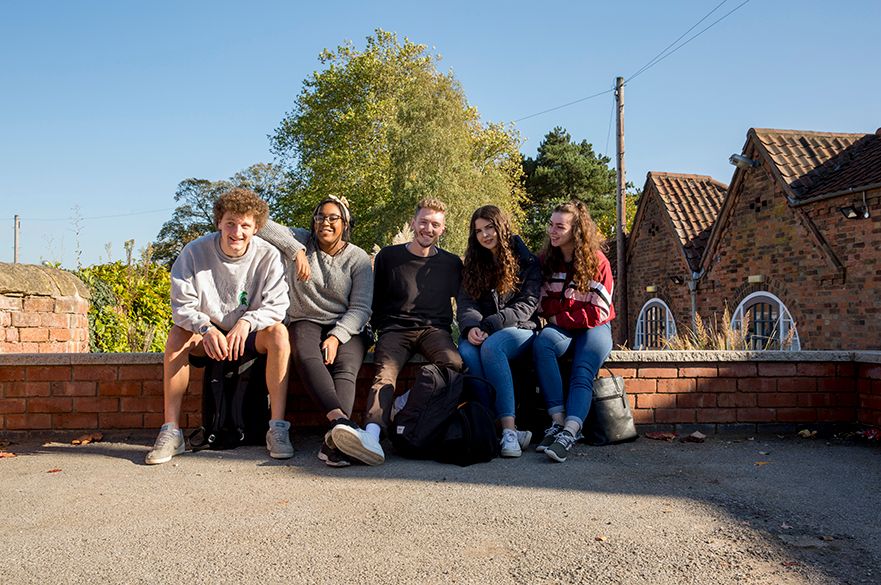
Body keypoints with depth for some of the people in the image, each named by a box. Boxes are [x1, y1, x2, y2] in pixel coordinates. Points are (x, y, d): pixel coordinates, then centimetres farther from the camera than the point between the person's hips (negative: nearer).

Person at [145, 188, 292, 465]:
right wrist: (206, 328, -36)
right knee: (178, 334, -28)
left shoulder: (268, 256, -14)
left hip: (250, 335, -1)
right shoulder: (195, 252, -13)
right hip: (208, 333, 1)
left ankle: (277, 428, -31)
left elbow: (276, 305, -18)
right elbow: (182, 306, -16)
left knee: (278, 333, -31)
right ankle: (171, 431, -24)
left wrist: (247, 322, -38)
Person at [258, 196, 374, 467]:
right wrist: (297, 251, -13)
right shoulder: (301, 241, 11)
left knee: (346, 368, -33)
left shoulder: (358, 258, 6)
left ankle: (334, 440, -54)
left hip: (345, 327, 0)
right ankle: (341, 421, -57)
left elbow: (361, 307, -2)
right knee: (307, 358, -35)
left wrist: (336, 337, -19)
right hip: (305, 322, 0)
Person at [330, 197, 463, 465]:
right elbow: (375, 301, 20)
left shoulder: (451, 263, 19)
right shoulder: (388, 256, 16)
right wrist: (380, 329, 8)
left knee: (454, 363, -36)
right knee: (385, 371, -34)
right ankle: (372, 434, -56)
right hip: (395, 329, -1)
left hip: (434, 329, 1)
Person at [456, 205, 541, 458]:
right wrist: (471, 327, -20)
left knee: (490, 347, -37)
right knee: (467, 351, -33)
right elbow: (465, 304, 4)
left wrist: (487, 325, -17)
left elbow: (526, 307, -5)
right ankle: (510, 429, -38)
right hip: (481, 332, 3)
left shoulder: (527, 262, 5)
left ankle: (508, 429, -42)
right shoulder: (472, 265, 17)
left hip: (519, 330, -3)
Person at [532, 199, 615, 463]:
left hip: (594, 328, -2)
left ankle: (569, 432, -48)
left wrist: (559, 317, -8)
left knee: (583, 373, -31)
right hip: (560, 327, 2)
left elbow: (597, 314, -6)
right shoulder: (546, 259, 7)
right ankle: (558, 420, -38)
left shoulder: (597, 263, -3)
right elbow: (542, 304, 7)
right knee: (542, 344, -33)